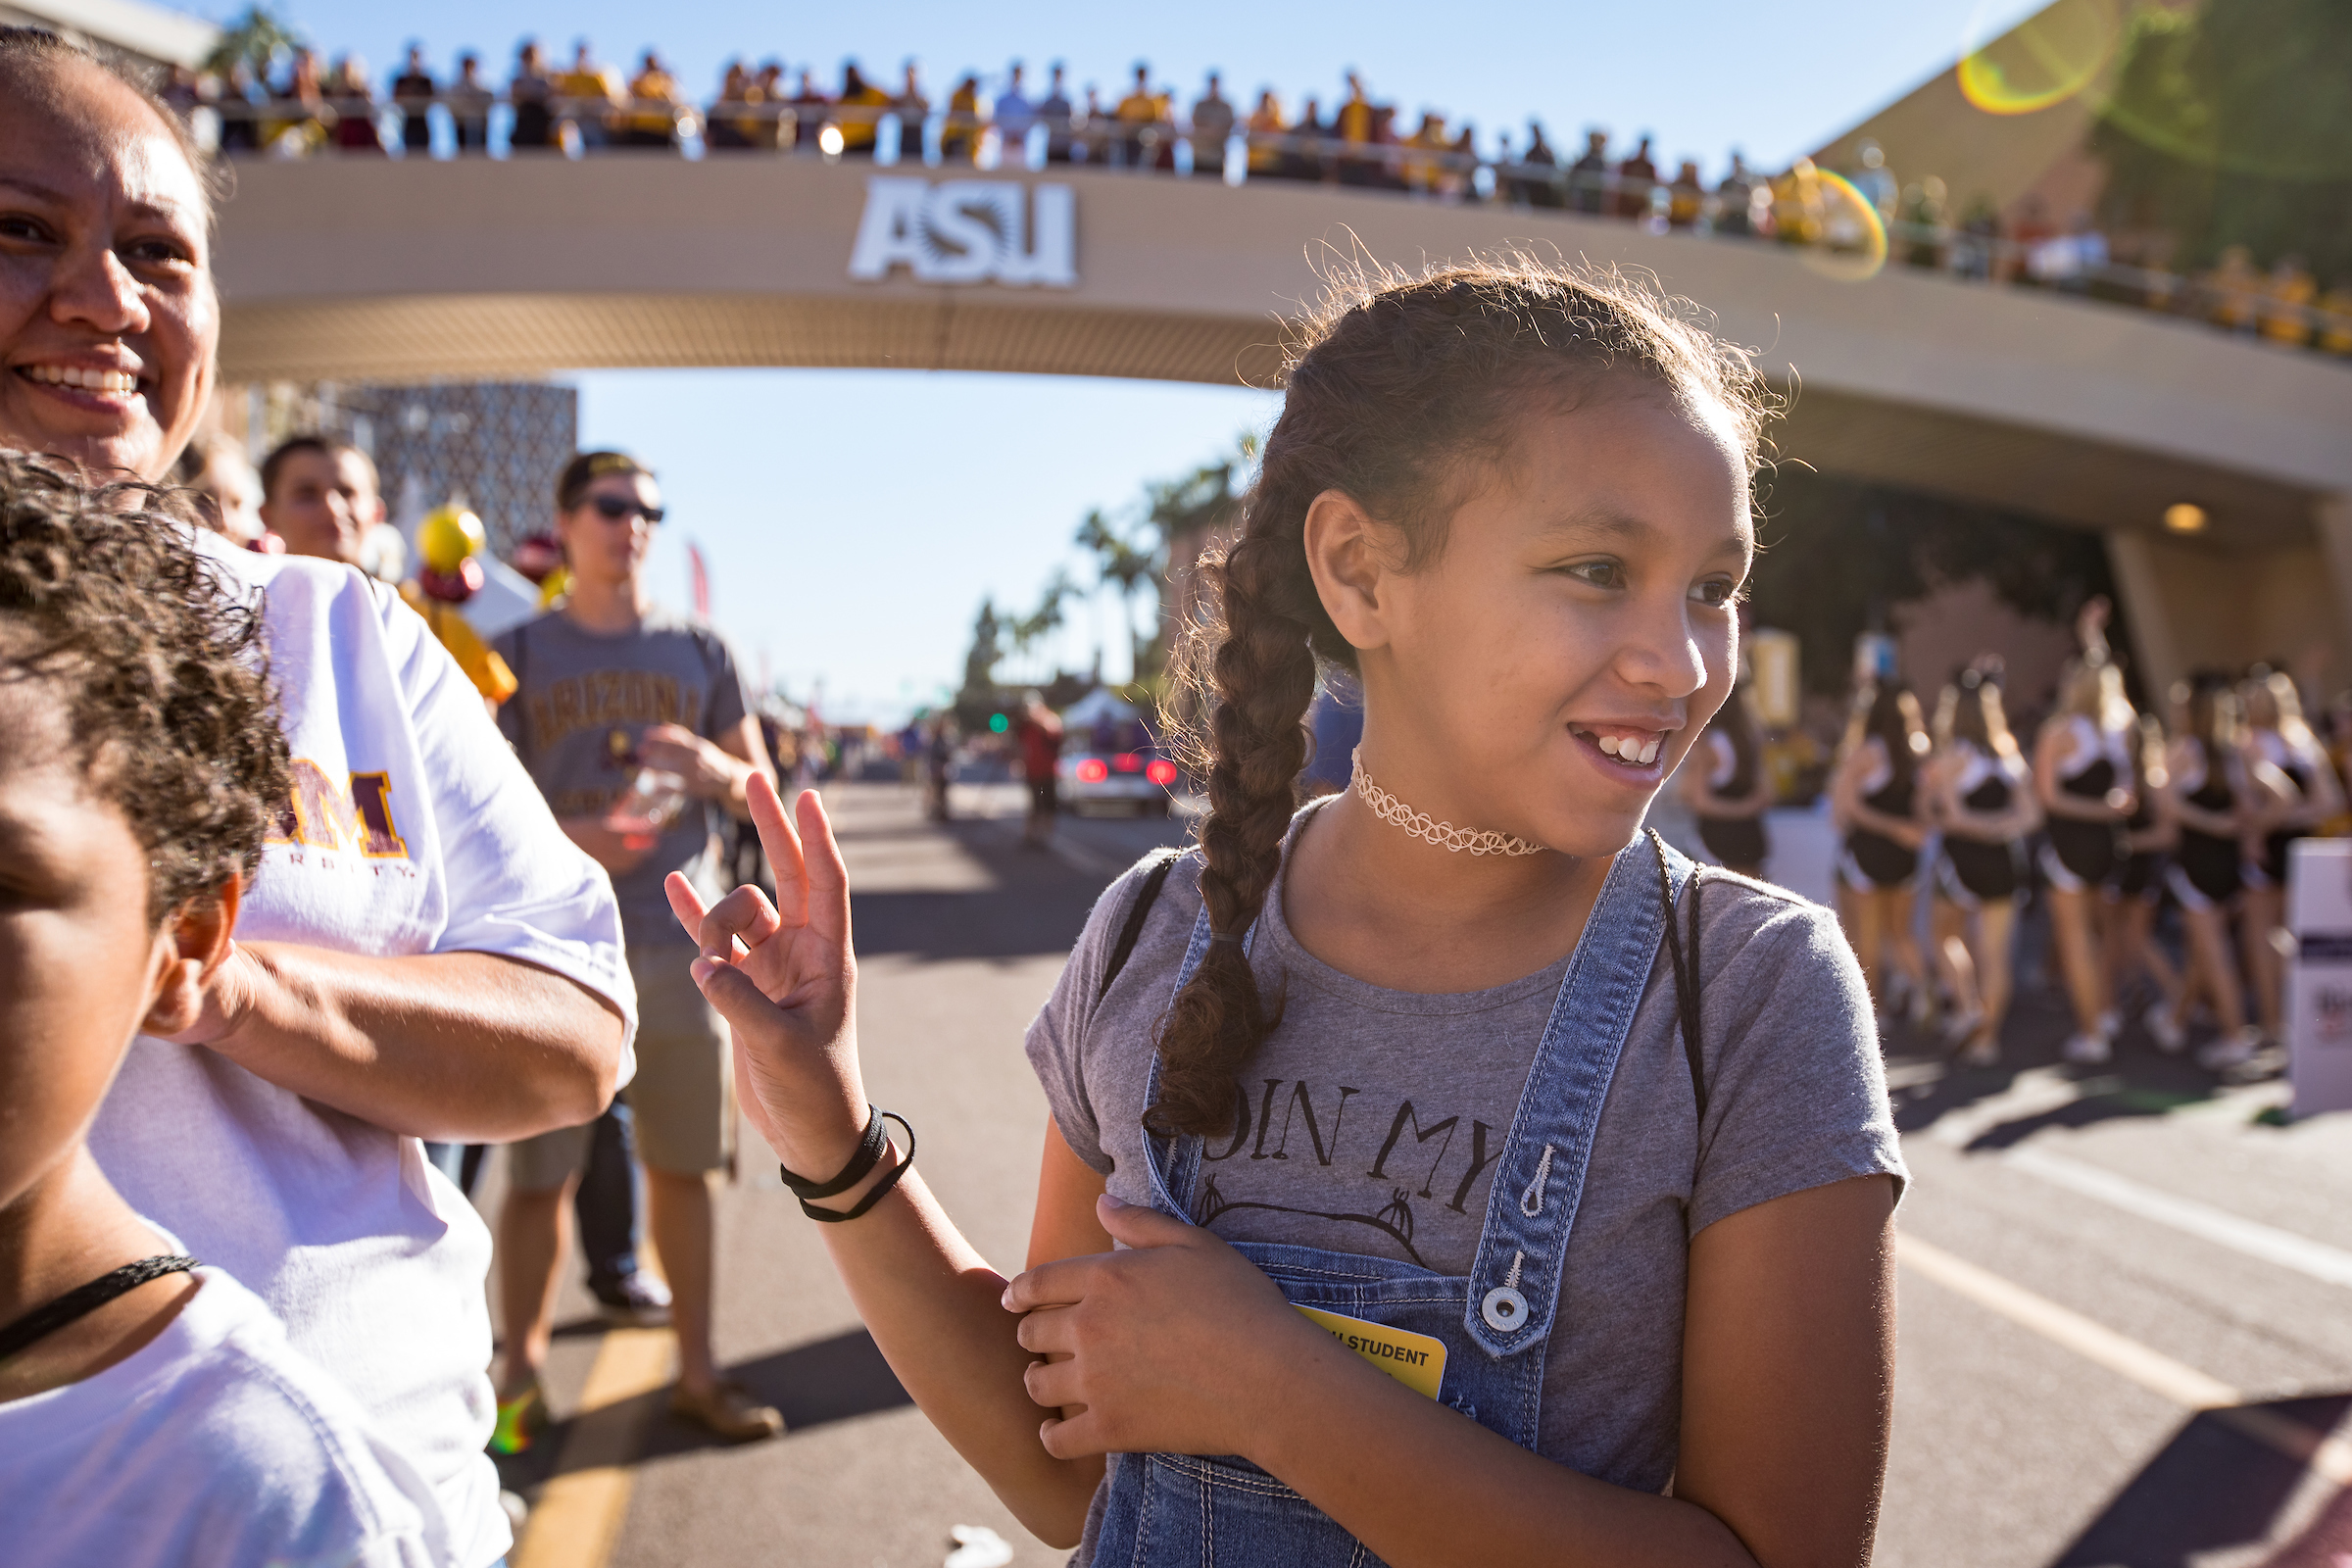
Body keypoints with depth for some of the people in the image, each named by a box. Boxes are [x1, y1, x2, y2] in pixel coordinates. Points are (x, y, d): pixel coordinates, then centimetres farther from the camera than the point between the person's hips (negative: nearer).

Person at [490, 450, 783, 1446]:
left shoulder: (698, 652, 12)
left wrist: (712, 768, -9)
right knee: (538, 1174, 0)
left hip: (679, 943, 2)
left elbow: (761, 790, 14)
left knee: (682, 1167, 8)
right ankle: (521, 1377, 18)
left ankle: (696, 1370, 21)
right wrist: (562, 838, -18)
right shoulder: (515, 655, 6)